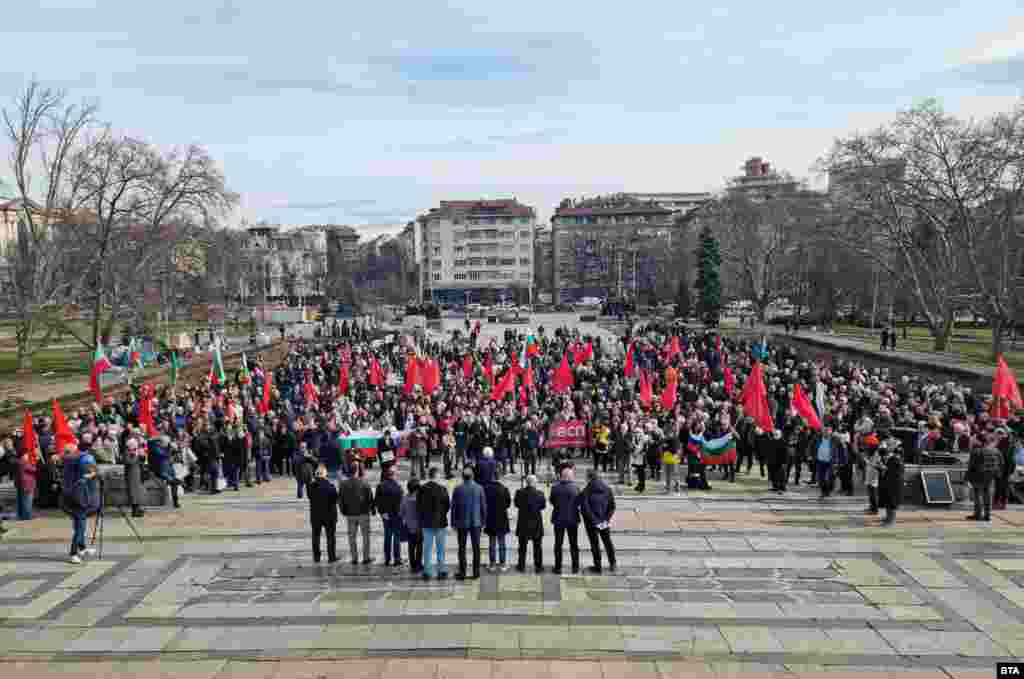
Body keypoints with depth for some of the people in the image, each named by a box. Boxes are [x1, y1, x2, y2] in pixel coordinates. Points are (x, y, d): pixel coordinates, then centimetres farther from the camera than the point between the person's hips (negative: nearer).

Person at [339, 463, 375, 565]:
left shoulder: (344, 484, -3)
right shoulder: (364, 484, -12)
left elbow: (340, 499, 2)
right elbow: (370, 499, -8)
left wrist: (343, 510, 15)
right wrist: (373, 509, 7)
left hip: (350, 514, 3)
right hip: (363, 513, -3)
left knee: (352, 536, 12)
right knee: (366, 536, 9)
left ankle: (354, 558, 13)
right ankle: (366, 558, 9)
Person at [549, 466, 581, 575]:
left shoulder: (555, 487, -11)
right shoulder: (575, 487, -13)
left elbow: (552, 501, 0)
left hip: (558, 518, 0)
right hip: (572, 519, 0)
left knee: (558, 544, 10)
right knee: (574, 544, 13)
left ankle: (558, 568, 11)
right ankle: (575, 567, 16)